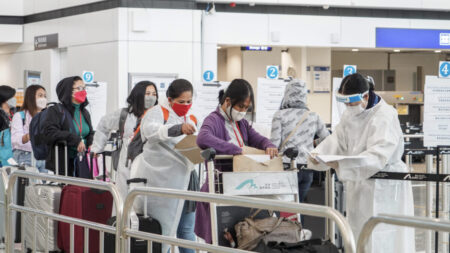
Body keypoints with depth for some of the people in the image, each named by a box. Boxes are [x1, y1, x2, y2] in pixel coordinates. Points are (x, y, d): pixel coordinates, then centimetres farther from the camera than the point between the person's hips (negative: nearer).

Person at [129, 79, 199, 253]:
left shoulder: (191, 119, 17)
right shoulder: (158, 113, -7)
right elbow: (151, 130, -29)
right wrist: (178, 129, -45)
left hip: (184, 180, 7)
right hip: (162, 180, -7)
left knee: (187, 231, 10)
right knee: (163, 230, -4)